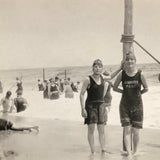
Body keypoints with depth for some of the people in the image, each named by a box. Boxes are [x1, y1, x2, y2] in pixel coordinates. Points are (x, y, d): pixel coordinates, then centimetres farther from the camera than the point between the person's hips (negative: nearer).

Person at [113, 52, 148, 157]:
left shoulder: (140, 74, -7)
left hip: (137, 105, 0)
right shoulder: (122, 74, -4)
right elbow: (115, 88, 8)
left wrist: (138, 93, 5)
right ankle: (129, 153, -4)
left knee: (136, 131, 4)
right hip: (125, 105, 1)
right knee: (127, 130, -5)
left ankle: (135, 152, 23)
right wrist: (125, 92, 5)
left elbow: (146, 89, 6)